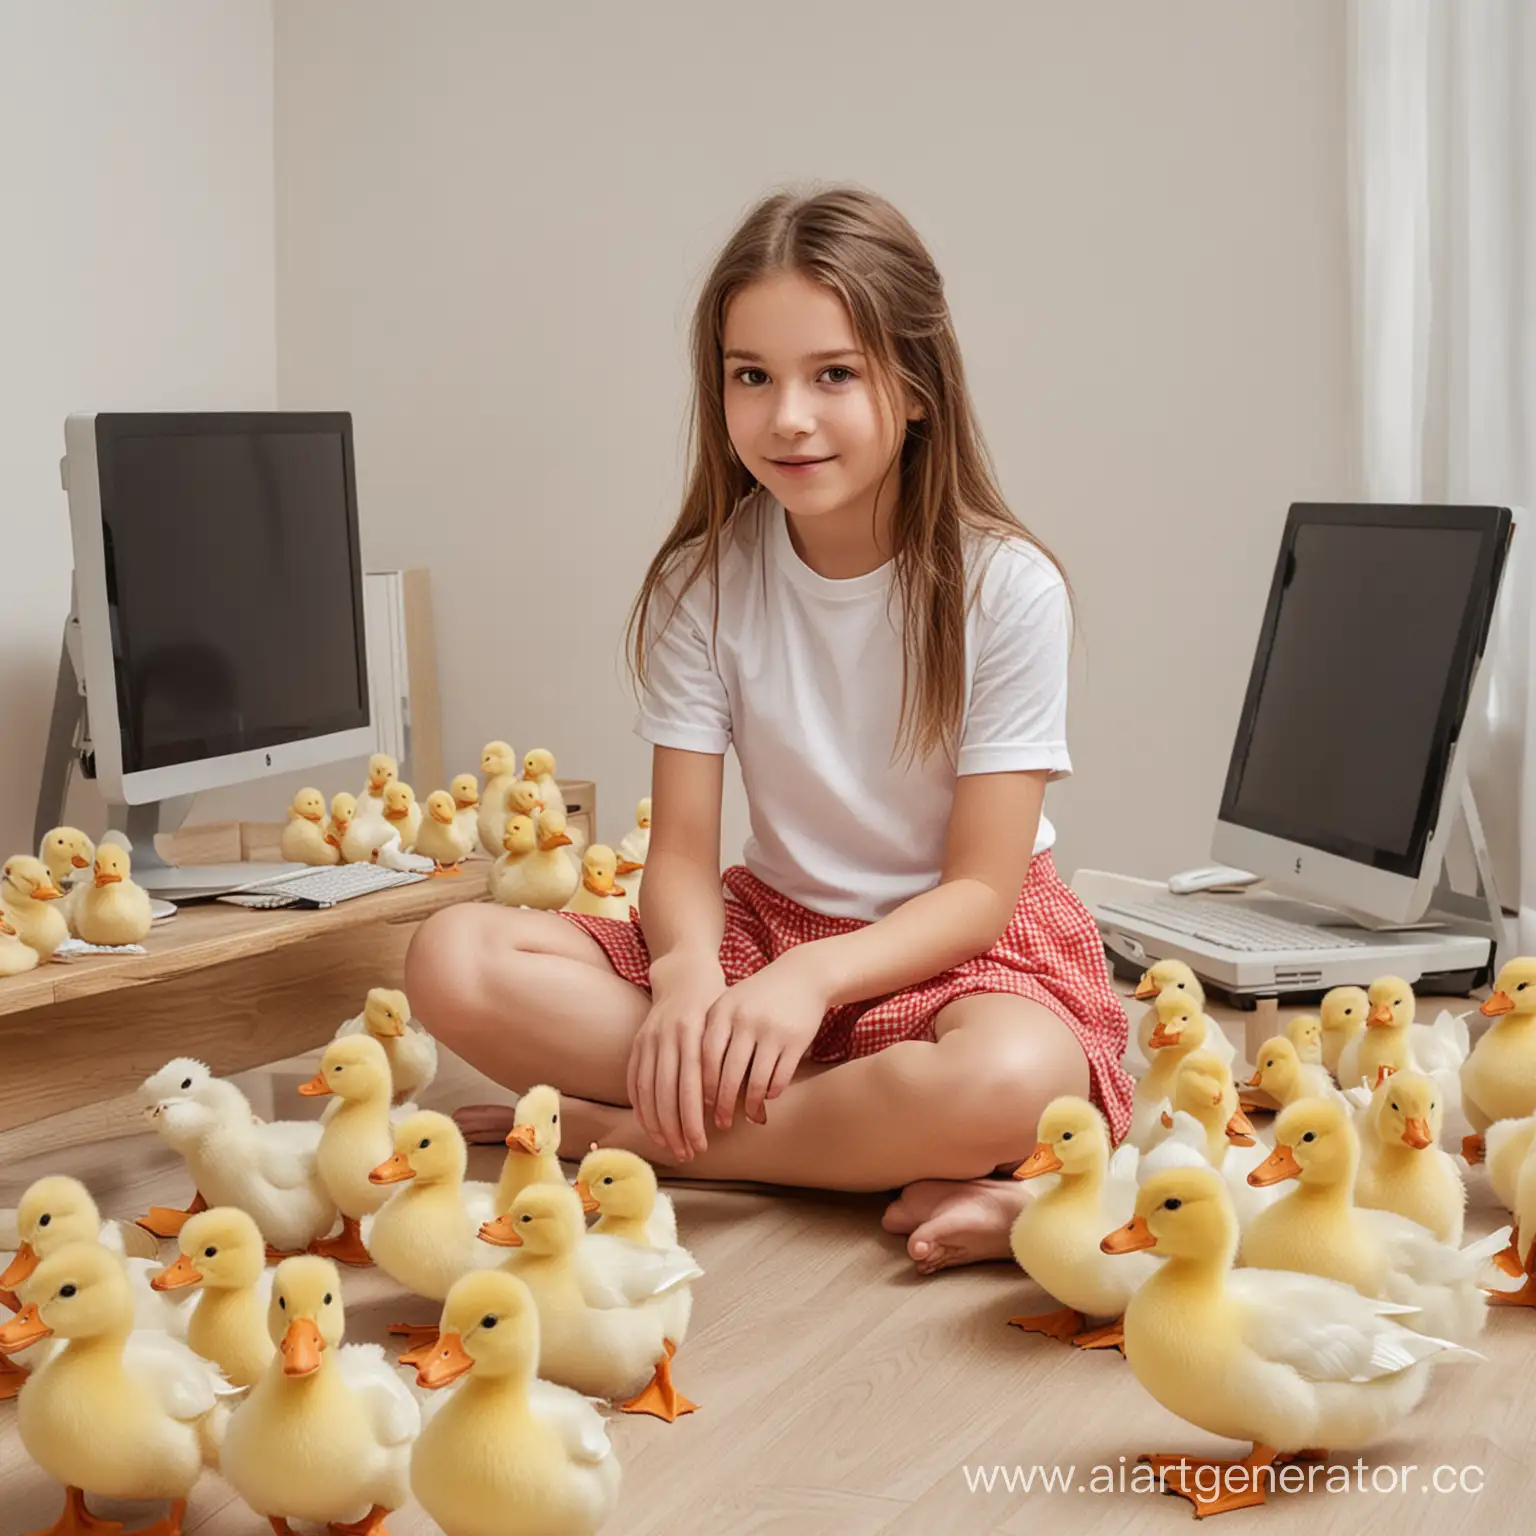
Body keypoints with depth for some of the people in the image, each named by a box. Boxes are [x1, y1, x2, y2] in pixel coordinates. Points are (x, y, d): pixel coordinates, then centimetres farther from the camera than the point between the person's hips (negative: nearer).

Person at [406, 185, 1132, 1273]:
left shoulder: (1006, 588, -13)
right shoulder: (705, 581, -3)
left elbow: (981, 888, -14)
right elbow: (683, 851, -6)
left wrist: (811, 977, -32)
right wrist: (688, 977, -30)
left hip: (956, 942, -3)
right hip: (773, 922, 4)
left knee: (1009, 1079, -41)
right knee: (455, 962, -19)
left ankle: (612, 1127, -20)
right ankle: (885, 1161, -24)